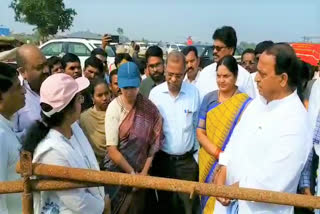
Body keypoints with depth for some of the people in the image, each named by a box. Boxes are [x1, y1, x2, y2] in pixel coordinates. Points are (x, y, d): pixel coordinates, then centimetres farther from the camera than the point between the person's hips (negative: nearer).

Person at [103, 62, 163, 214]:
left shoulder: (149, 108, -4)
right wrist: (132, 173, -10)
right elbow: (112, 150, -13)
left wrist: (144, 172, -6)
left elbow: (153, 142, -1)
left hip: (140, 173, 2)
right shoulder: (114, 108, -12)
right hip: (117, 173, -2)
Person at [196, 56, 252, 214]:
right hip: (208, 162, 3)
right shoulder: (209, 98, 1)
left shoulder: (245, 103, -7)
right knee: (209, 199, 13)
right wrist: (219, 154, -14)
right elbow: (200, 132, -1)